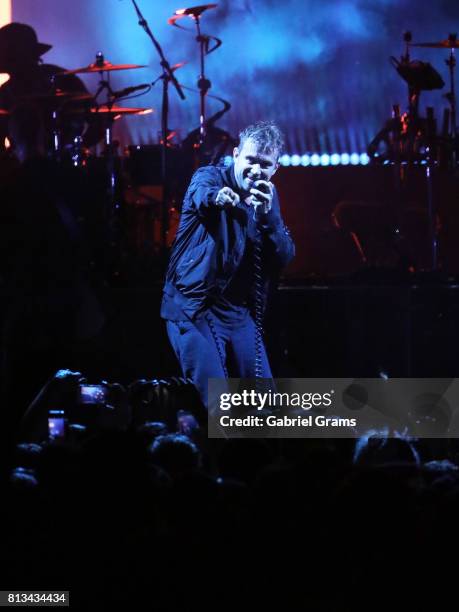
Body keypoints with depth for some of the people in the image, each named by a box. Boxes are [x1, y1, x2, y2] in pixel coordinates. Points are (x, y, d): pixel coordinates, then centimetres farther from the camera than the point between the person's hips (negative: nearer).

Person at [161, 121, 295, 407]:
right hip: (193, 308, -6)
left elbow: (285, 257, -2)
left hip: (238, 310, 6)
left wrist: (267, 215, -19)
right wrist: (217, 197, -56)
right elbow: (200, 194, -32)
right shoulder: (210, 177, -6)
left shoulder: (269, 197, 9)